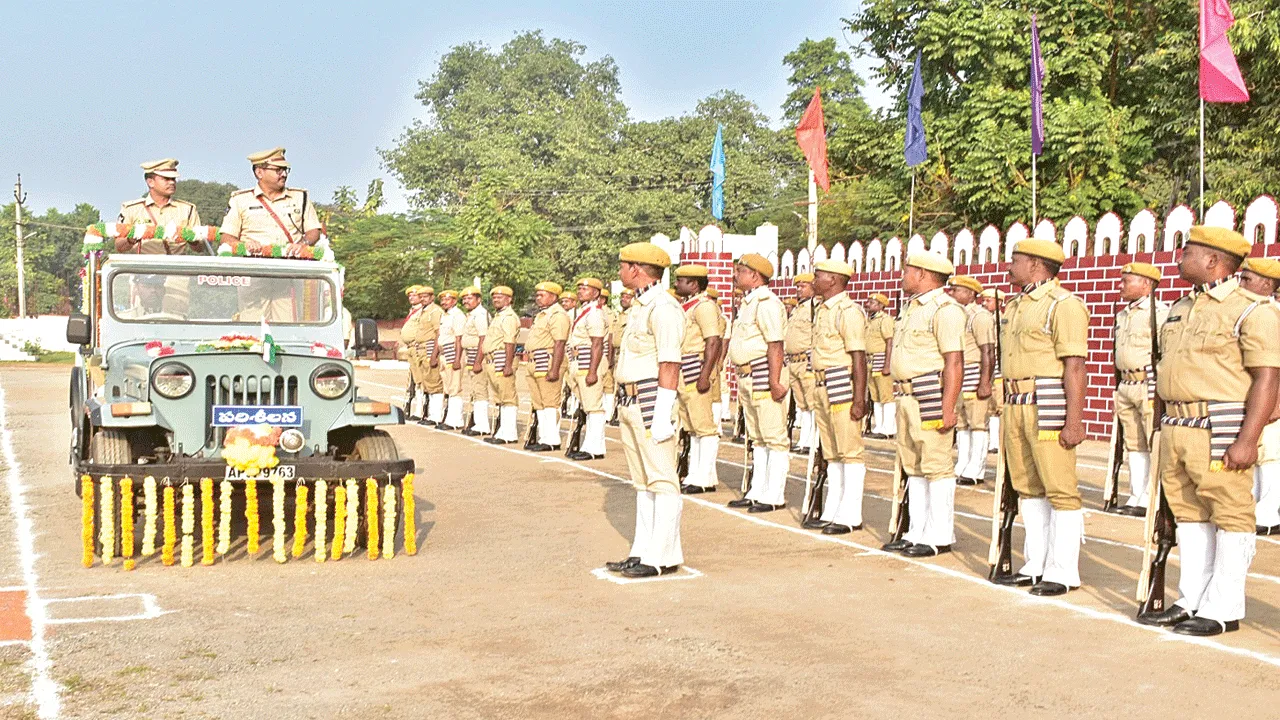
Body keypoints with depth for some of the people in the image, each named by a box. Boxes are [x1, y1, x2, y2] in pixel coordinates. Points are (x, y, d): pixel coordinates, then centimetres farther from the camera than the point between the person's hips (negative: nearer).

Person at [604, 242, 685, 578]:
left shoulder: (663, 307, -14)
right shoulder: (639, 306, 17)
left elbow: (669, 365, -19)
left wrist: (662, 415, -23)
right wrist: (625, 404, 18)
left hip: (651, 403, -10)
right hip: (630, 404, 10)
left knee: (662, 481, -5)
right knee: (642, 483, 13)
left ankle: (663, 556, -2)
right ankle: (643, 552, 19)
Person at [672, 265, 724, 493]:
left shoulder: (703, 306, -12)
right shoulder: (685, 306, 18)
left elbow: (714, 342, -20)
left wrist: (705, 375, -25)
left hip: (696, 369, -10)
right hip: (682, 372, 10)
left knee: (704, 425, -6)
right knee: (692, 426, 13)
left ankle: (706, 478, -3)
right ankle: (695, 475, 19)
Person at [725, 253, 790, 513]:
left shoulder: (766, 302, -14)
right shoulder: (748, 302, 18)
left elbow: (775, 344, -21)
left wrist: (774, 381, -25)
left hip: (764, 375, -11)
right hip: (747, 377, 11)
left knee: (775, 438, -4)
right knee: (758, 439, 15)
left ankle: (775, 496, 0)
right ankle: (757, 493, 21)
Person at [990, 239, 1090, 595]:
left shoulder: (1063, 304, -10)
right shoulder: (1016, 306, 18)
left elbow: (1075, 366, -15)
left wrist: (1074, 421, -20)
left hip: (1050, 405, -9)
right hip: (1016, 405, 9)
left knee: (1060, 489, -4)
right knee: (1028, 488, 12)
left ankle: (1062, 572, 2)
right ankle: (1035, 566, 19)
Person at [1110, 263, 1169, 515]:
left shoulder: (1160, 312, -8)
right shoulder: (1122, 316, 18)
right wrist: (1117, 389, 23)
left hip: (1150, 387, -9)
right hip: (1126, 387, 9)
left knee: (1158, 446, -7)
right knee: (1134, 446, 11)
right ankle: (1137, 498, 16)